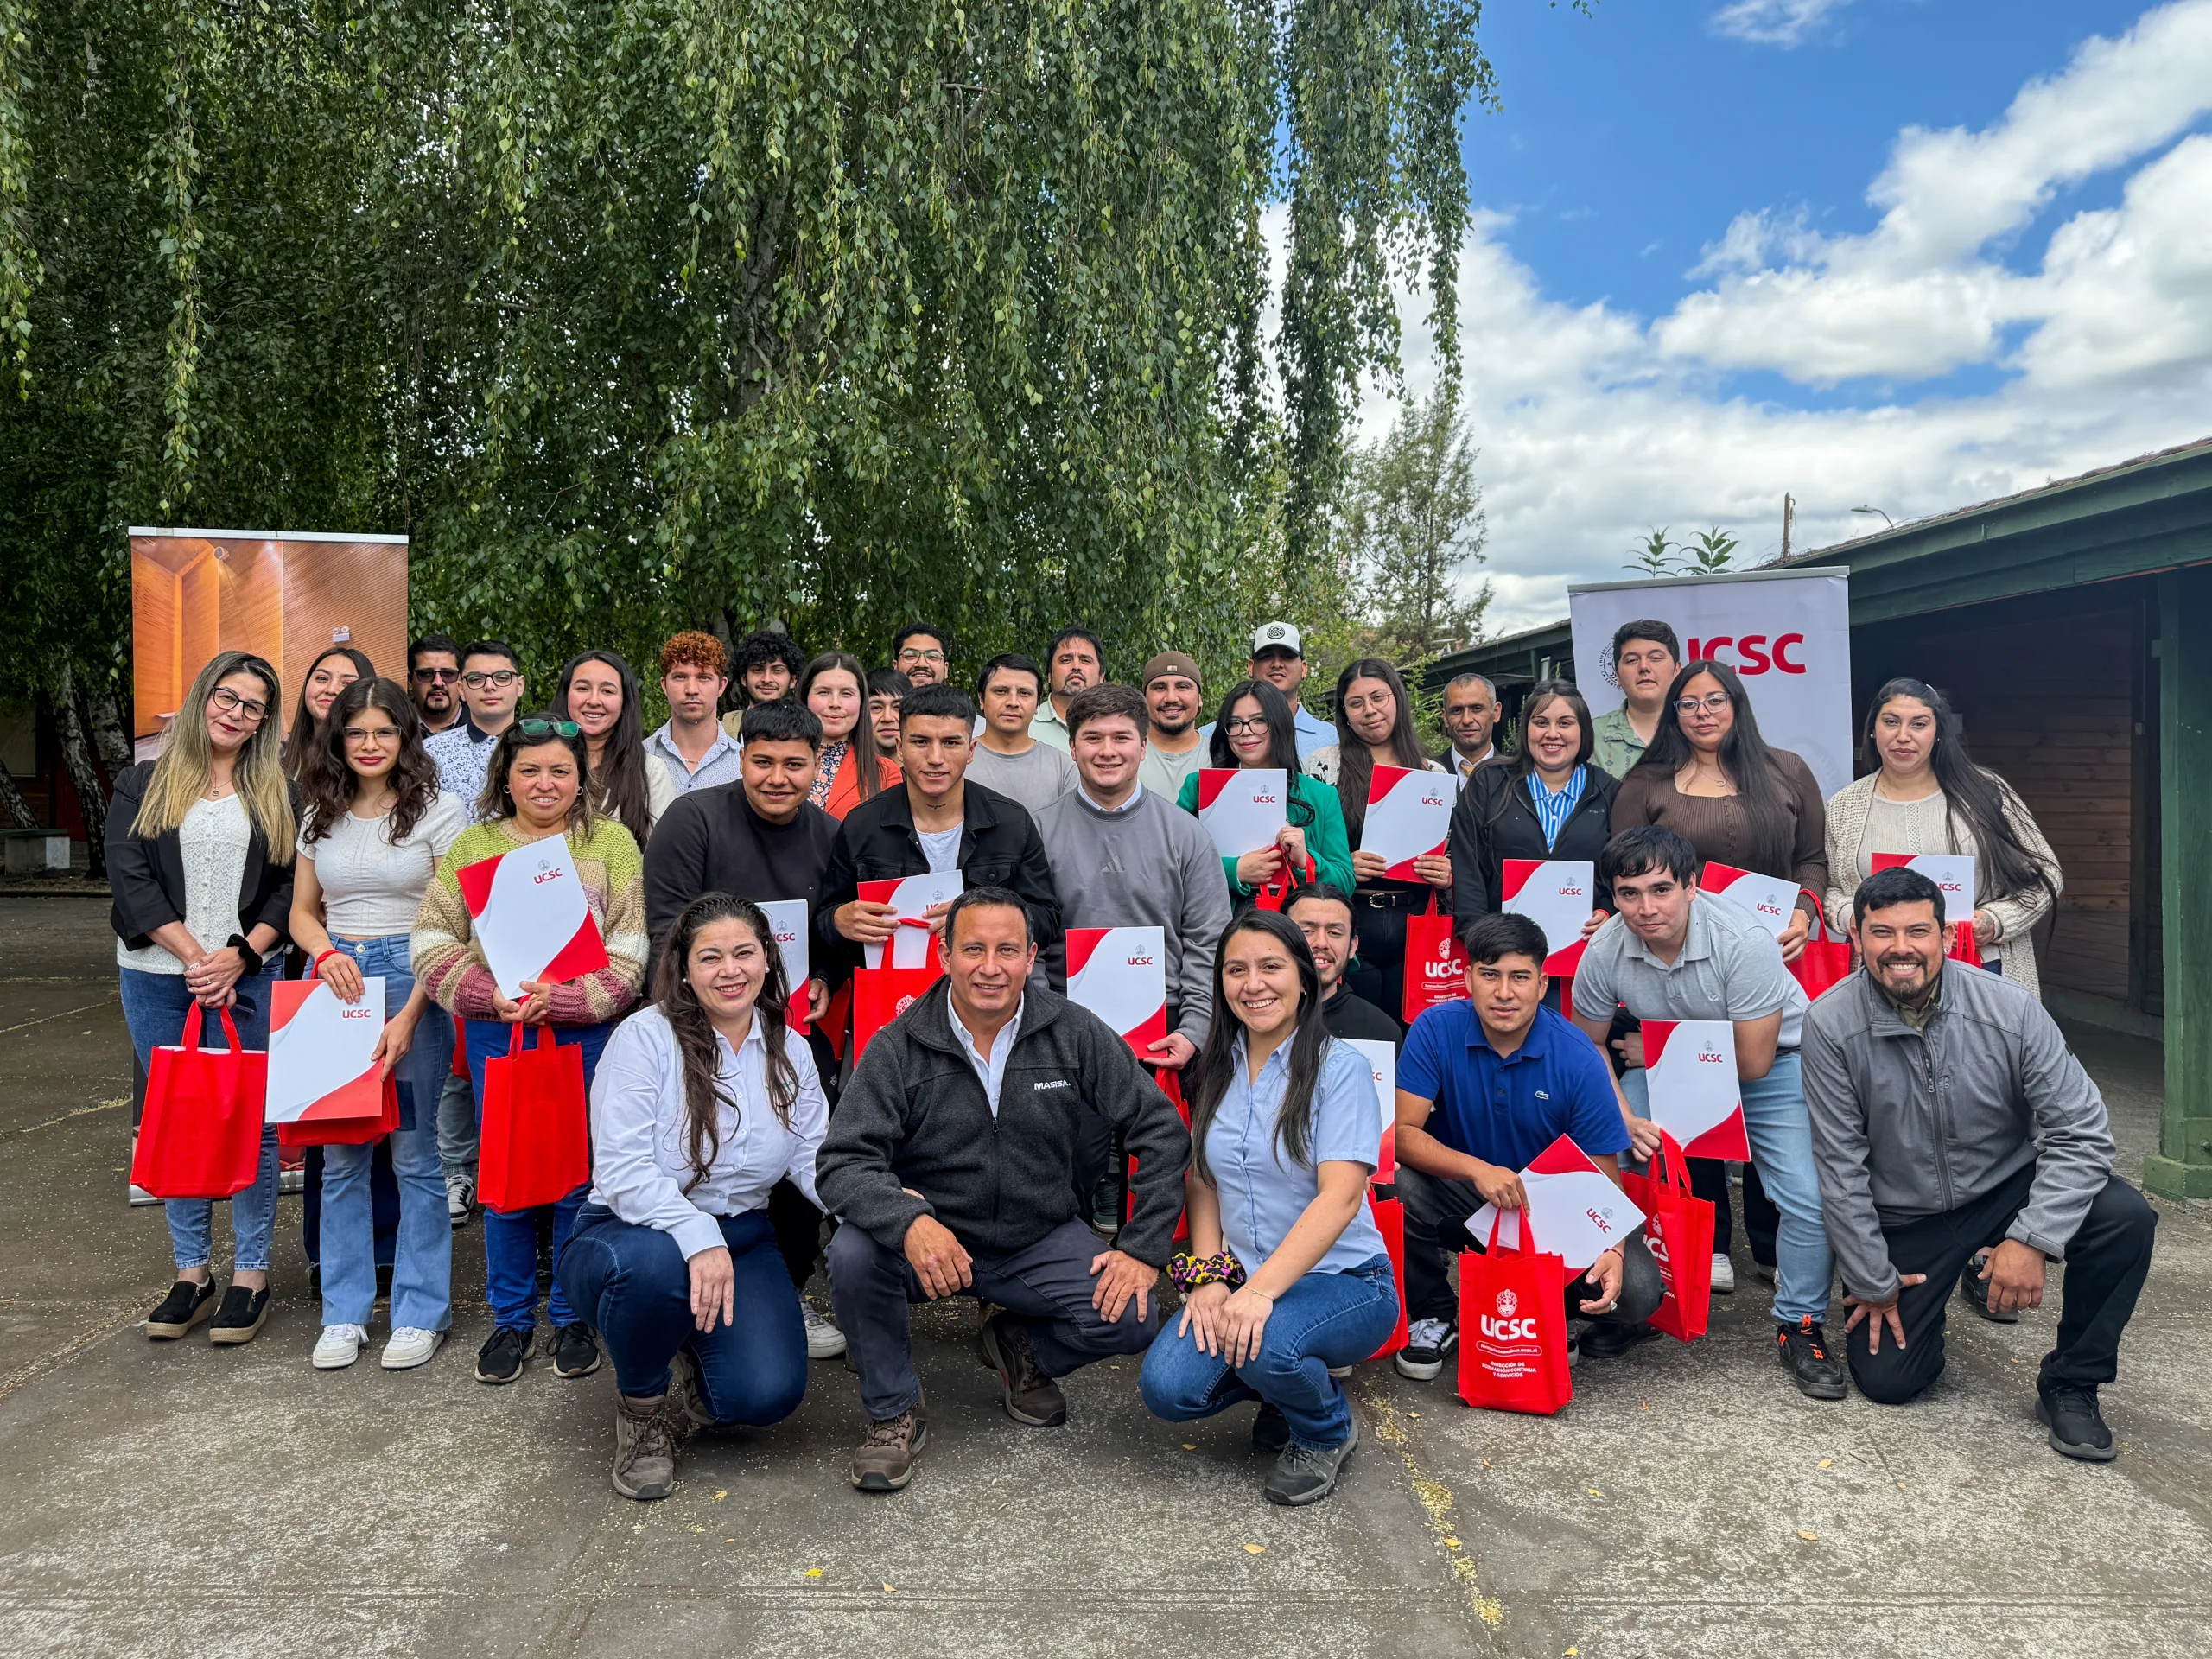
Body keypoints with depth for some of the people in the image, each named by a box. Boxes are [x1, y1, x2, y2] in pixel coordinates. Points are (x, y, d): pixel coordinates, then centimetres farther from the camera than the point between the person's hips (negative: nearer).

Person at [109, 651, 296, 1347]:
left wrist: (239, 956, -11)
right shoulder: (143, 785, 7)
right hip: (158, 976, 1)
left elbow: (290, 886, 3)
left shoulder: (276, 793, 8)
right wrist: (193, 957, -12)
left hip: (248, 975, -1)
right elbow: (130, 879, -3)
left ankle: (251, 1275, 8)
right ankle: (191, 1275, 16)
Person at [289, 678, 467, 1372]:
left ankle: (421, 1313, 10)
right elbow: (302, 911, 18)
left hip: (412, 980, -4)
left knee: (414, 1151, -2)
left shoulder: (438, 811, -3)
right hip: (336, 979, 4)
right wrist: (327, 953, -6)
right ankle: (344, 1313, 17)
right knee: (340, 1154, 6)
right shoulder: (321, 815, 12)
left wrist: (409, 1015, -14)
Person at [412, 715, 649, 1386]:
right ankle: (511, 1317, 24)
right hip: (496, 1032, 2)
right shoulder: (472, 845, 9)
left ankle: (575, 1317, 21)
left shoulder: (612, 842, 2)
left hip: (586, 1033, -2)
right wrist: (490, 995, -12)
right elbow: (432, 941, 3)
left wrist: (560, 999, -17)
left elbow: (629, 948, -5)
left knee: (578, 1177, 4)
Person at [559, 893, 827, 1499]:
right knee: (653, 1262, -40)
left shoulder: (790, 1052, 4)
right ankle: (643, 1404, -5)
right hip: (630, 1231, -3)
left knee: (767, 1394, -21)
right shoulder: (646, 1036, -12)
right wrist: (697, 1237, -34)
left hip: (739, 1240, 4)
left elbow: (815, 1163, -4)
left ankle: (686, 1377, 19)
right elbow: (622, 1171, -20)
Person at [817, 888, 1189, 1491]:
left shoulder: (1075, 1034, -7)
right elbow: (842, 1163, -18)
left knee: (1132, 1319, -20)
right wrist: (909, 1221, -38)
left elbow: (1161, 1130, -4)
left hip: (1041, 1240, 2)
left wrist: (1144, 1246, -11)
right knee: (853, 1254, -31)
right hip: (931, 1240, -1)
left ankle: (1021, 1347, 15)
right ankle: (894, 1412, -2)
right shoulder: (899, 1047, -11)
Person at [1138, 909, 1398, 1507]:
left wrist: (1261, 1289, -30)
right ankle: (1293, 1375, 13)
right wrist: (1208, 1278, -7)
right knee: (1166, 1388, -18)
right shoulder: (1216, 1070, 6)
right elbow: (1203, 1182, 9)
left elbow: (1340, 1196, -21)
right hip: (1242, 1279, 5)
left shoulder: (1339, 1067, -12)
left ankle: (1328, 1431, 1)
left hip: (1347, 1280, -5)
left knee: (1264, 1342, -35)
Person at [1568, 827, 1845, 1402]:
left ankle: (1799, 1326, 6)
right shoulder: (1604, 951, -19)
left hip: (1773, 1064, -3)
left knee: (1811, 1197, -19)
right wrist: (1622, 1117, -16)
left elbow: (1752, 1061, -25)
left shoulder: (1744, 941, -30)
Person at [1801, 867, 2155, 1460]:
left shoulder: (2010, 1008, -16)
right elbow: (1840, 1166, -13)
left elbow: (2080, 1130, -15)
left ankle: (2069, 1386, -4)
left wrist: (2032, 1238, -25)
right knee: (1886, 1381, -6)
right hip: (1903, 1220, -1)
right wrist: (1873, 1282, -9)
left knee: (2126, 1217, -27)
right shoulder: (1830, 1026, -19)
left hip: (2007, 1189, 1)